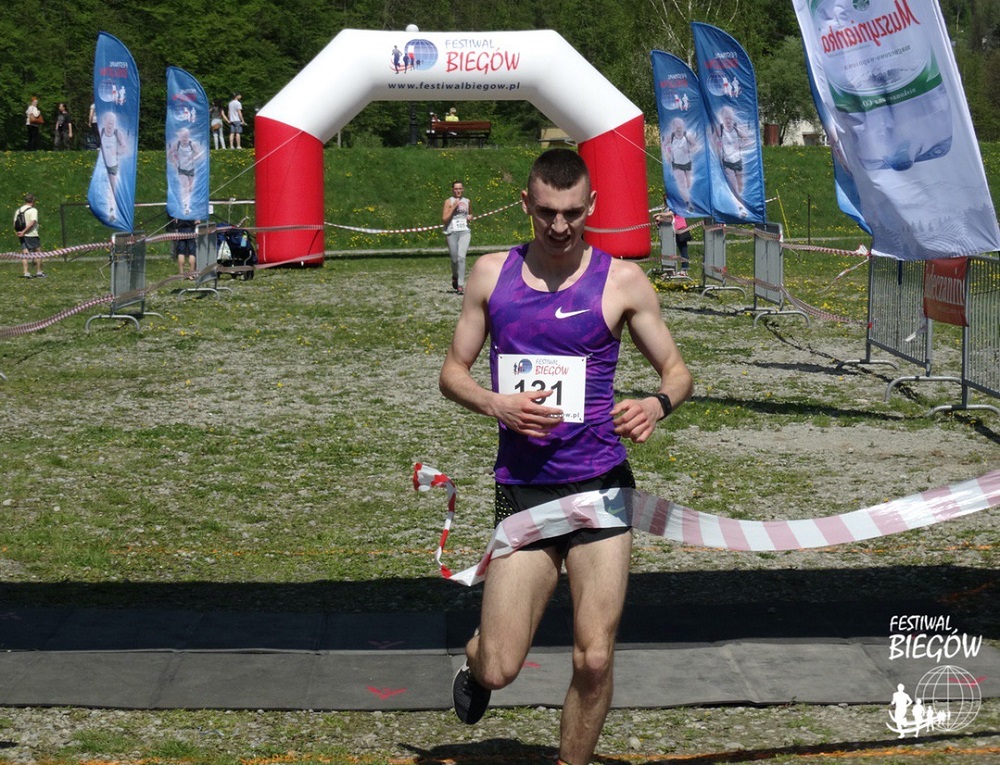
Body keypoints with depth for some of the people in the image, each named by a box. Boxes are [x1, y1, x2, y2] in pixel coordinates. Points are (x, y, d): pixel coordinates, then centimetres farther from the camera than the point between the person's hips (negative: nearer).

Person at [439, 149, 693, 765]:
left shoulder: (621, 281, 0)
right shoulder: (492, 274, 5)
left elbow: (677, 370, 6)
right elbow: (453, 371, 11)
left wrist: (658, 404, -17)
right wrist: (495, 404, -10)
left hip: (601, 486, -1)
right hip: (522, 489, 1)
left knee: (595, 660, -5)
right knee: (499, 669, -1)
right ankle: (476, 659, 37)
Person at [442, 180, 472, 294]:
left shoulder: (467, 201, 11)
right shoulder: (448, 201, 1)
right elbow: (444, 219, -7)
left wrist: (470, 217, 6)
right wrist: (453, 207, -13)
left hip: (465, 232, 1)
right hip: (452, 232, -1)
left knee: (461, 257, -15)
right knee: (455, 259, 5)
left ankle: (461, 285, -17)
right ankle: (455, 277, 38)